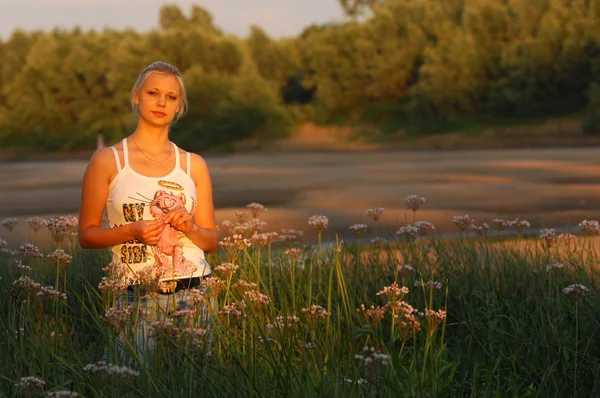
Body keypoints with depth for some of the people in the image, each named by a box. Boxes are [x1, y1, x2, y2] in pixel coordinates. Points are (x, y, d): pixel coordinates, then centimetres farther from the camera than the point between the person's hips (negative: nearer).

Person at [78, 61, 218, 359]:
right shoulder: (107, 161, 3)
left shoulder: (194, 165, 10)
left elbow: (211, 242, 14)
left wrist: (190, 227, -7)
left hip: (192, 290, 2)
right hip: (136, 294, -2)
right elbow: (86, 235, 3)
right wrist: (132, 231, -13)